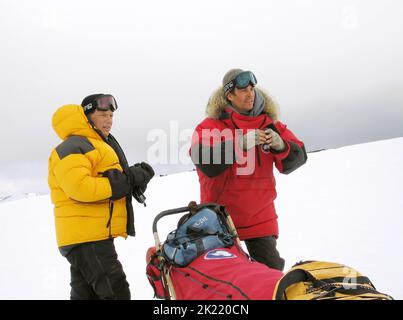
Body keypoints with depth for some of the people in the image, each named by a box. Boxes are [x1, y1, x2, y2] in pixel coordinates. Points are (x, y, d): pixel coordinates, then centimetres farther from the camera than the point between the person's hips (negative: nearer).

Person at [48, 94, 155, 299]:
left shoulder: (98, 145, 24)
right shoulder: (73, 147, -10)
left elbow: (110, 186, 21)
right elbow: (79, 187, -27)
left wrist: (137, 177, -1)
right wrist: (127, 179, -21)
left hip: (94, 236, 11)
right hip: (87, 238, -11)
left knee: (86, 294, 14)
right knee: (116, 293, -14)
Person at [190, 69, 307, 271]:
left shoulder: (269, 123, 5)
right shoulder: (210, 126, -7)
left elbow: (296, 159, 1)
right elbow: (205, 163, -24)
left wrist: (280, 146, -21)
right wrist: (241, 143, -32)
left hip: (260, 218, 3)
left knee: (272, 270, -1)